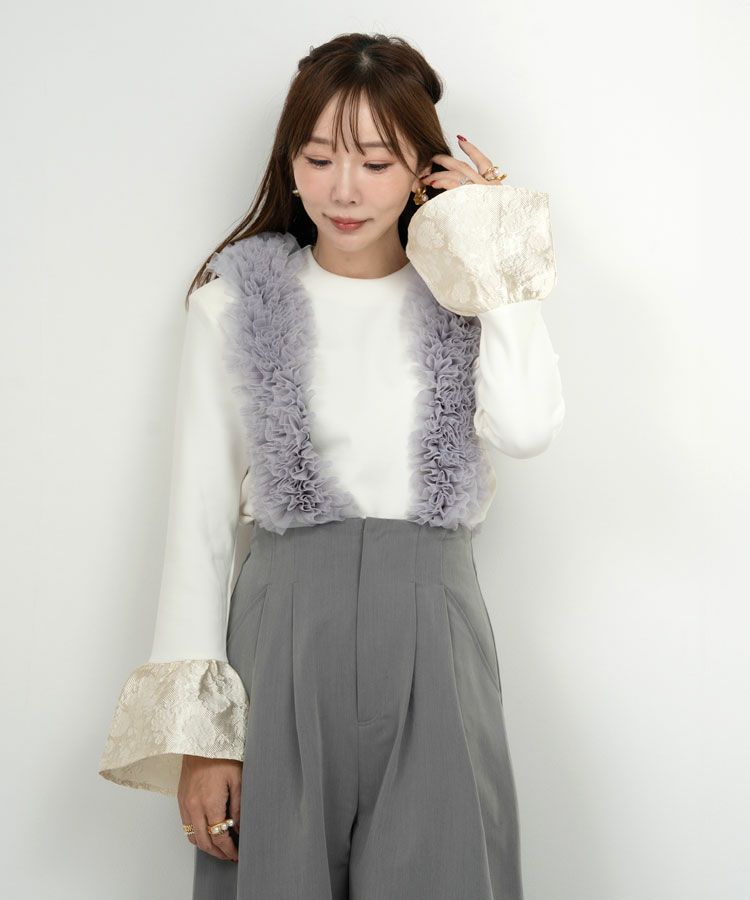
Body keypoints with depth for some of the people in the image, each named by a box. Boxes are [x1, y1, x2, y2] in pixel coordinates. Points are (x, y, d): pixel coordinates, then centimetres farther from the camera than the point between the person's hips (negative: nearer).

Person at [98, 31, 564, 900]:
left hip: (434, 637, 1)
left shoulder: (467, 298, 6)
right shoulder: (236, 299, 3)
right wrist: (194, 729, -4)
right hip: (284, 633, 0)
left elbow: (528, 427, -15)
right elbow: (199, 513, 2)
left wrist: (497, 247, -5)